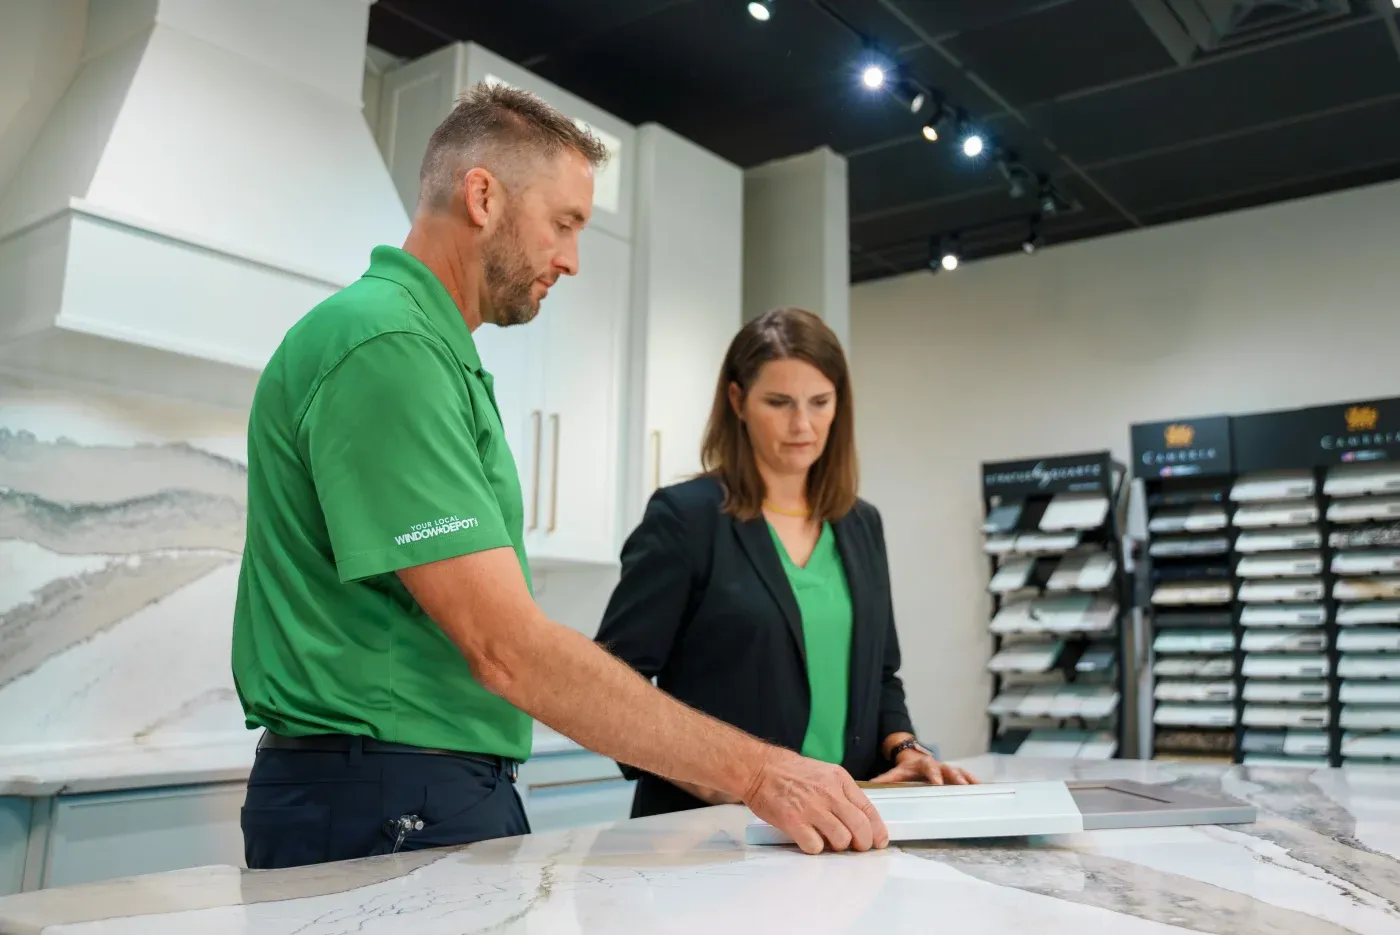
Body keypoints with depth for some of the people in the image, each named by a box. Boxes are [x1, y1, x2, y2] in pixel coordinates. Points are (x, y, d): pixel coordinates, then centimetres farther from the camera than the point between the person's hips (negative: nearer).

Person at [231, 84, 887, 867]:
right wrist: (754, 772, -23)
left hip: (459, 791, 9)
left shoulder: (437, 354, 12)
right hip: (386, 804, -9)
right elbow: (506, 649, -25)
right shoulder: (386, 343, -19)